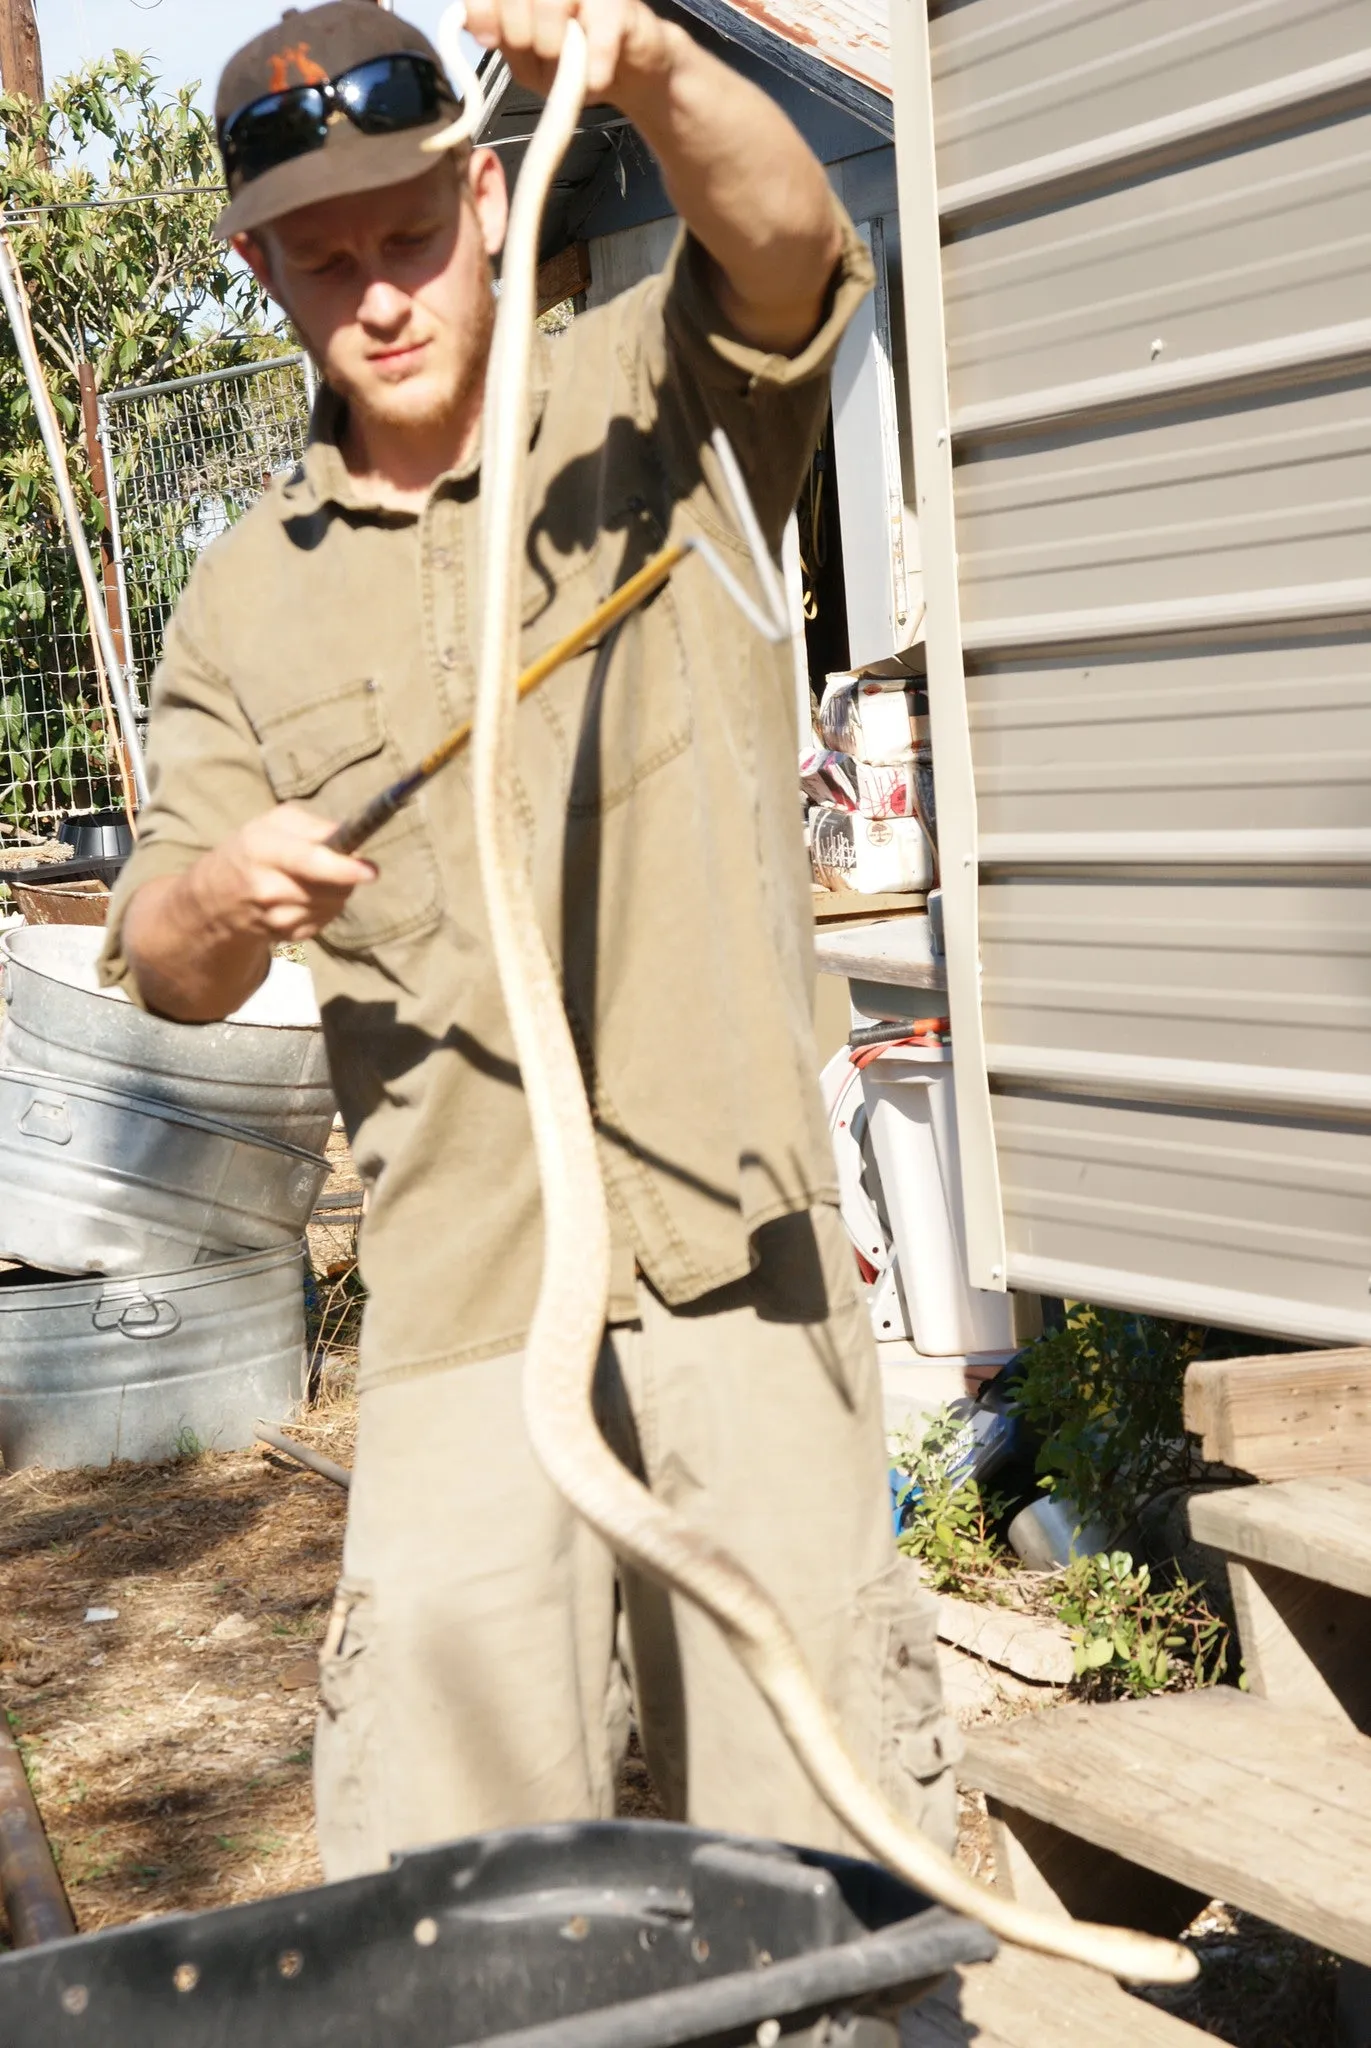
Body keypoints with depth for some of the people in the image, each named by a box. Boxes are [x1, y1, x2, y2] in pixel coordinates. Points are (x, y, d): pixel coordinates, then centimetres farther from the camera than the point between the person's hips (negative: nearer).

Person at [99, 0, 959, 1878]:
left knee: (816, 1806, 5)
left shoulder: (656, 411, 7)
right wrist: (220, 901, -10)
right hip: (458, 1281, 2)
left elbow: (787, 246, -14)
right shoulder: (245, 599, 12)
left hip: (736, 1236, -1)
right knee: (444, 1854, 0)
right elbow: (163, 972, 13)